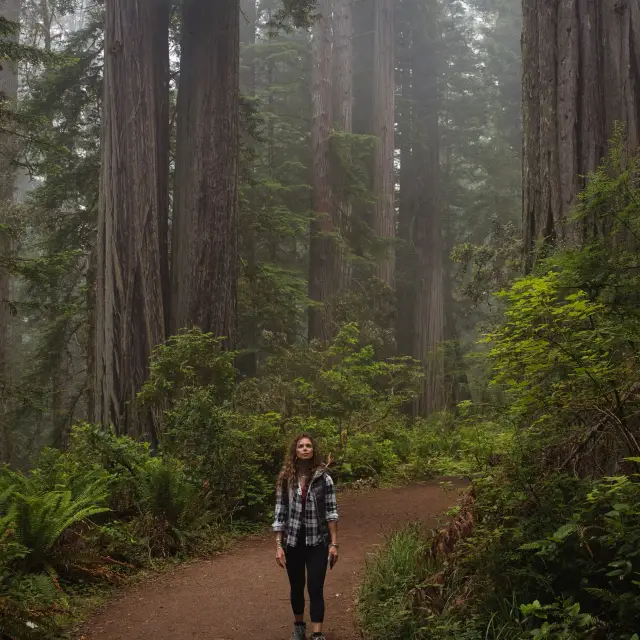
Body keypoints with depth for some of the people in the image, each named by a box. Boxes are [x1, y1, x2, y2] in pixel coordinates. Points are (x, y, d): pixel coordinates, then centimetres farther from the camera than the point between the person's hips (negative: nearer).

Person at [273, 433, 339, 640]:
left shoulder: (323, 478, -5)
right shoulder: (285, 479, -2)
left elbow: (331, 512, -4)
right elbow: (280, 513, -1)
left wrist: (334, 543, -9)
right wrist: (278, 546, -5)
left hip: (317, 542, -2)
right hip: (292, 542, 2)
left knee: (315, 588, -7)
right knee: (296, 588, 15)